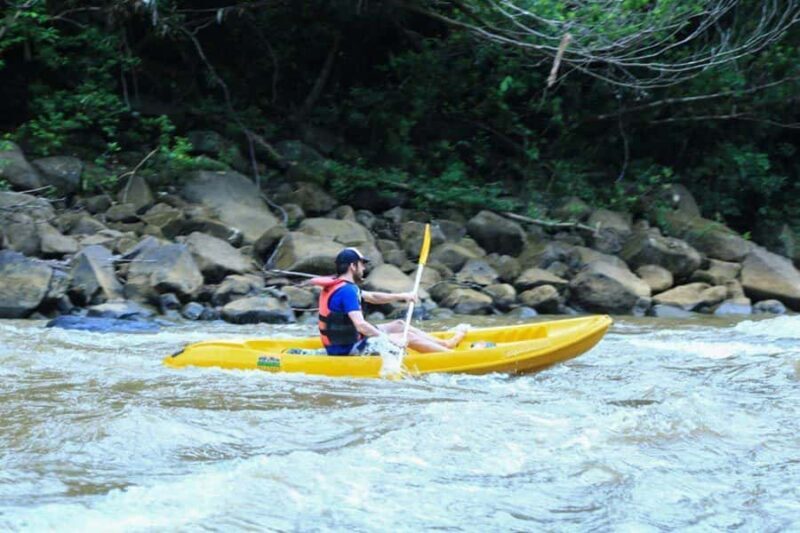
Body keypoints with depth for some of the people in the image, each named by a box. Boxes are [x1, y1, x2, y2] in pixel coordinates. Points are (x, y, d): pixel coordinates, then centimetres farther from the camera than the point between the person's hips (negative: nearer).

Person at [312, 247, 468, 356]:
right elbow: (360, 324, -31)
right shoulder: (347, 291, -23)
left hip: (339, 345, 11)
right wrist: (389, 339, -26)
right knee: (408, 337, -4)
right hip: (348, 350, -11)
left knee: (399, 325, 18)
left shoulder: (337, 285, 10)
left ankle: (445, 344, 27)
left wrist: (402, 296, 12)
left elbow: (372, 297, 19)